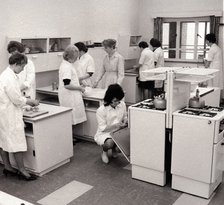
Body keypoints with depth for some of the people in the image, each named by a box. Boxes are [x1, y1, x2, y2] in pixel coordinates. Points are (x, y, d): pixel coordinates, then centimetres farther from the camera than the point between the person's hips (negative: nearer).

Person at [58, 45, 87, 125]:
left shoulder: (69, 65, 12)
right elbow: (67, 85, -24)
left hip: (72, 97, 10)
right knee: (71, 119, -2)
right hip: (69, 98, -10)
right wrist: (79, 88, -14)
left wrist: (79, 85, 13)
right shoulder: (66, 67, -20)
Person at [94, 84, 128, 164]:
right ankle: (104, 151, 4)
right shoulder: (101, 110, -19)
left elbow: (124, 117, 12)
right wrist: (116, 125, -28)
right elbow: (103, 128, -16)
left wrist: (126, 121, -12)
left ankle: (115, 148, 13)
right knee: (109, 143, -37)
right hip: (104, 134, -5)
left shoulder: (122, 104, -5)